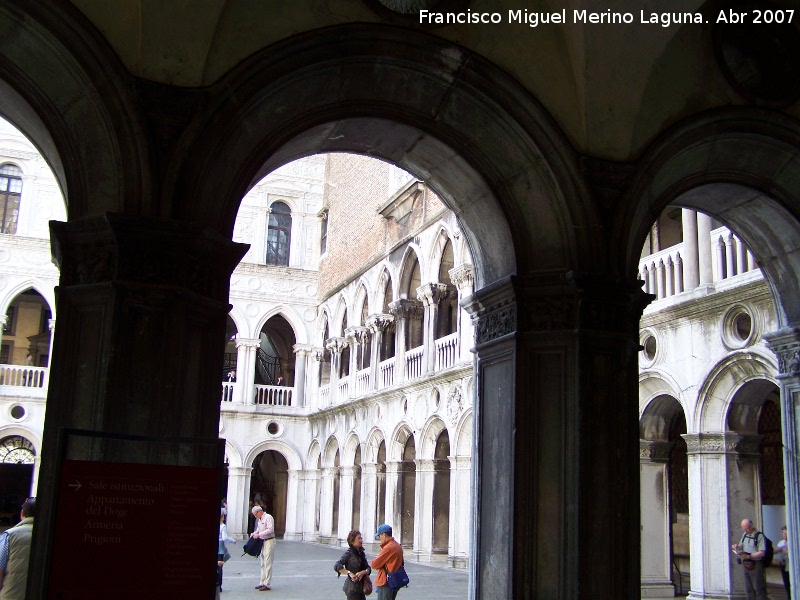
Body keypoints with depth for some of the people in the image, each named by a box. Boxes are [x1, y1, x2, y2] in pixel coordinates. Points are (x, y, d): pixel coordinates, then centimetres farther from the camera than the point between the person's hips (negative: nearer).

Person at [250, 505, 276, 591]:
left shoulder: (268, 517, -14)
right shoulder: (259, 519, 13)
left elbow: (270, 530, -23)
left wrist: (259, 534, -23)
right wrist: (254, 533, 5)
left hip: (269, 541, -9)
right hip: (263, 541, 9)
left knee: (268, 563, -8)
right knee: (263, 564, 13)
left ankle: (267, 584, -6)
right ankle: (262, 583, 19)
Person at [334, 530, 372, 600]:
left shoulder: (361, 553, 11)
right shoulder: (349, 553, -9)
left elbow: (368, 568, 7)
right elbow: (337, 566, -19)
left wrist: (363, 572, -15)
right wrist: (350, 573, -27)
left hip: (361, 588, 7)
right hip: (352, 588, -7)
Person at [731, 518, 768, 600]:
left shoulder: (759, 535, -11)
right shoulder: (745, 535, 12)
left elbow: (761, 553, -18)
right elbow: (741, 546, 23)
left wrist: (749, 556, -25)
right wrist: (737, 547, 0)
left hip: (755, 565, -7)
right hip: (746, 565, 7)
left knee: (759, 588, -2)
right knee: (749, 588, 13)